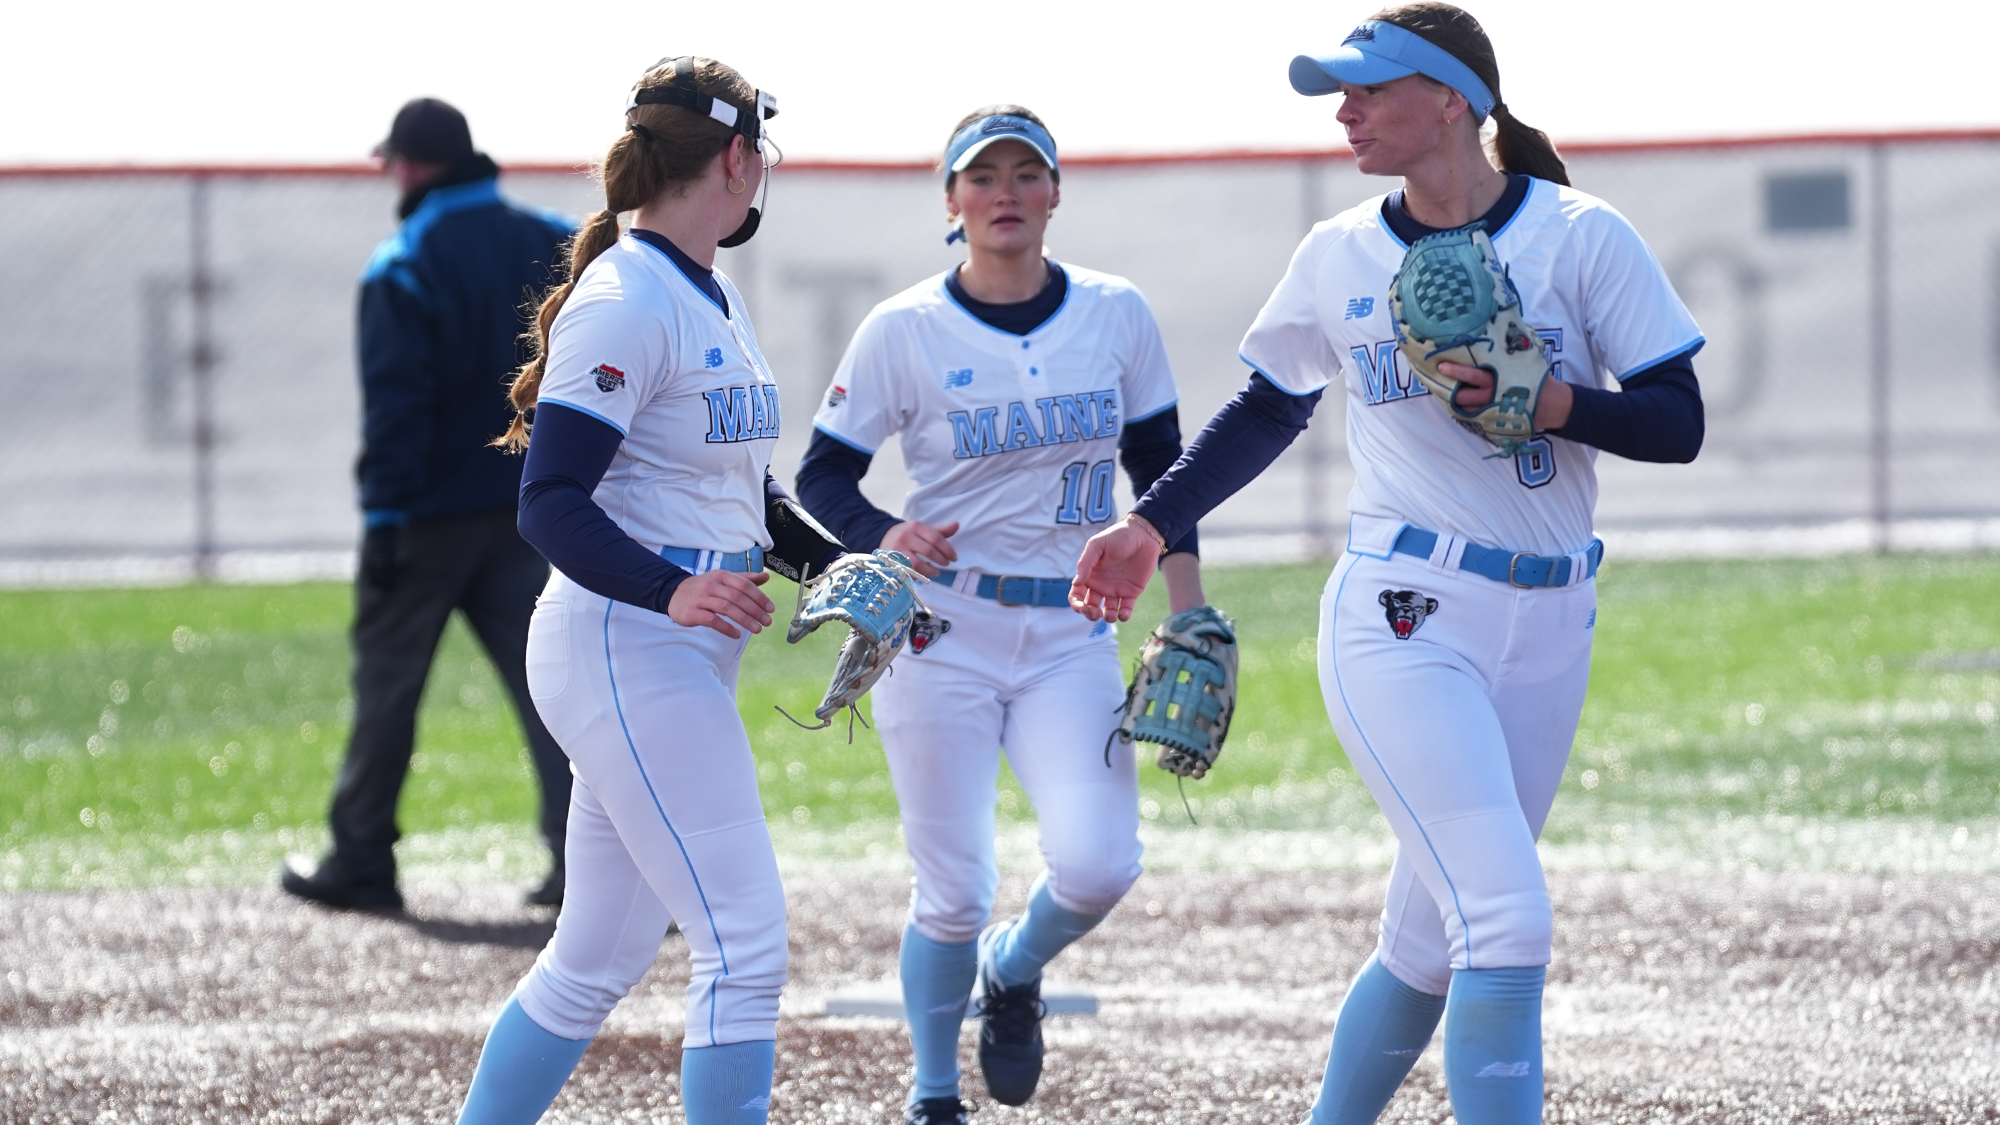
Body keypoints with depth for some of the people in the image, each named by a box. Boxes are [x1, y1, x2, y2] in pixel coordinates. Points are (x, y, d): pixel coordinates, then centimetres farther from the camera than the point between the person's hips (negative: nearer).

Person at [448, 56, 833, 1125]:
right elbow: (550, 505, -21)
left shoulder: (715, 301, 15)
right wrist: (673, 591, -35)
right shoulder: (625, 303, -15)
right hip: (624, 651, -10)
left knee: (596, 961, 13)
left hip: (686, 656, 10)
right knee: (744, 945, -11)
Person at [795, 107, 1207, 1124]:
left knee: (1097, 866, -16)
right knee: (952, 894, -2)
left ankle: (1013, 971, 19)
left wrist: (1190, 621, 3)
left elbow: (1161, 468, 10)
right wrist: (885, 538, -20)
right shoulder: (903, 331, -4)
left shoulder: (1115, 315, 4)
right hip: (941, 634, -2)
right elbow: (822, 476, 0)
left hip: (1073, 636, 2)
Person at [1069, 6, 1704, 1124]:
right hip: (1402, 622, -1)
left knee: (1430, 948, 8)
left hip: (1547, 632, 1)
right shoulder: (1340, 257, 6)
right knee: (1507, 925, -17)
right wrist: (1154, 524, 21)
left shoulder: (1580, 236, 0)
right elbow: (1270, 408, 23)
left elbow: (1678, 424, -3)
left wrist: (1547, 401, -18)